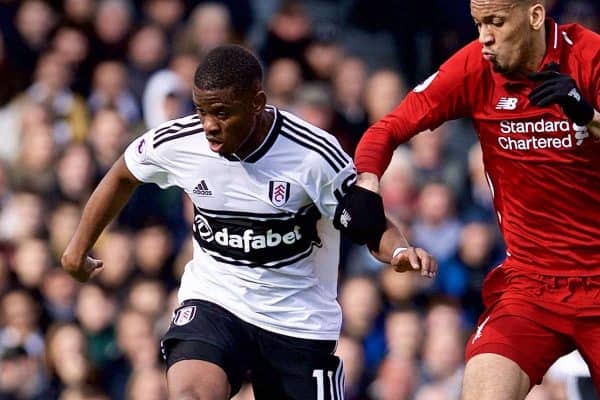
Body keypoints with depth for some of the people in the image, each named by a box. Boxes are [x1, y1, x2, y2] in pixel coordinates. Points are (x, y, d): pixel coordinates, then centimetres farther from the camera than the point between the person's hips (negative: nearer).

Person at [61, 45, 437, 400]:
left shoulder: (314, 154, -20)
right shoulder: (177, 143, -11)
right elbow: (122, 177, 11)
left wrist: (400, 251, -35)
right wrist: (78, 249, 19)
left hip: (300, 319, -1)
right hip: (213, 302, 1)